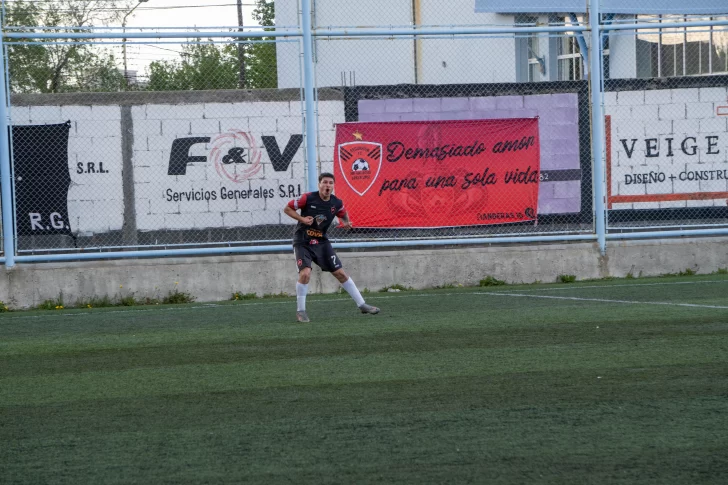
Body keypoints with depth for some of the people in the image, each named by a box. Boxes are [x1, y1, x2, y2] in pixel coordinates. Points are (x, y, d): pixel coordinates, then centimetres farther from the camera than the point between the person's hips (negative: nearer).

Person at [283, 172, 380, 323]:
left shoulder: (337, 203, -5)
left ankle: (362, 305, 14)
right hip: (303, 242, -4)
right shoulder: (308, 198, -16)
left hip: (321, 242, 4)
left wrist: (346, 222, -5)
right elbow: (287, 208, -6)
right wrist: (302, 218, -20)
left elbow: (343, 214, 18)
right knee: (305, 273, -24)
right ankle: (300, 311, -8)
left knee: (340, 273, 4)